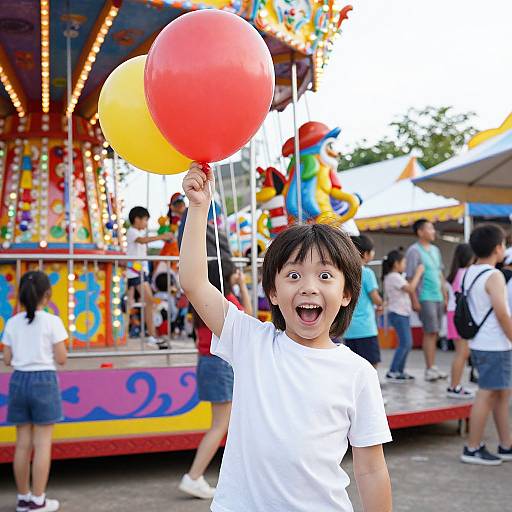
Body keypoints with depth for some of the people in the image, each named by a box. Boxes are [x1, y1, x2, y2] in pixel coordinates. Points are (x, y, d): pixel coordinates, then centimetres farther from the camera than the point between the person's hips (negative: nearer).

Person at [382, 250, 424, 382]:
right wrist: (418, 273, -14)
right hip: (398, 314, -10)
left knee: (408, 343, 11)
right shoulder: (395, 277, -15)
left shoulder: (391, 277, 17)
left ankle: (400, 371, 17)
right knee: (404, 343, -11)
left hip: (403, 314, 10)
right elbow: (411, 288, -22)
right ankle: (392, 372, -8)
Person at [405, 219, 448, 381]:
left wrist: (445, 296, 16)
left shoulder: (435, 250, 16)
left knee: (434, 333, 9)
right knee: (430, 333, -7)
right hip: (425, 298, -7)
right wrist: (415, 300, -15)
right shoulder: (414, 251, -8)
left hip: (438, 297, 7)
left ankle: (432, 367, 16)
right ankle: (430, 369, -2)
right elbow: (410, 278, -11)